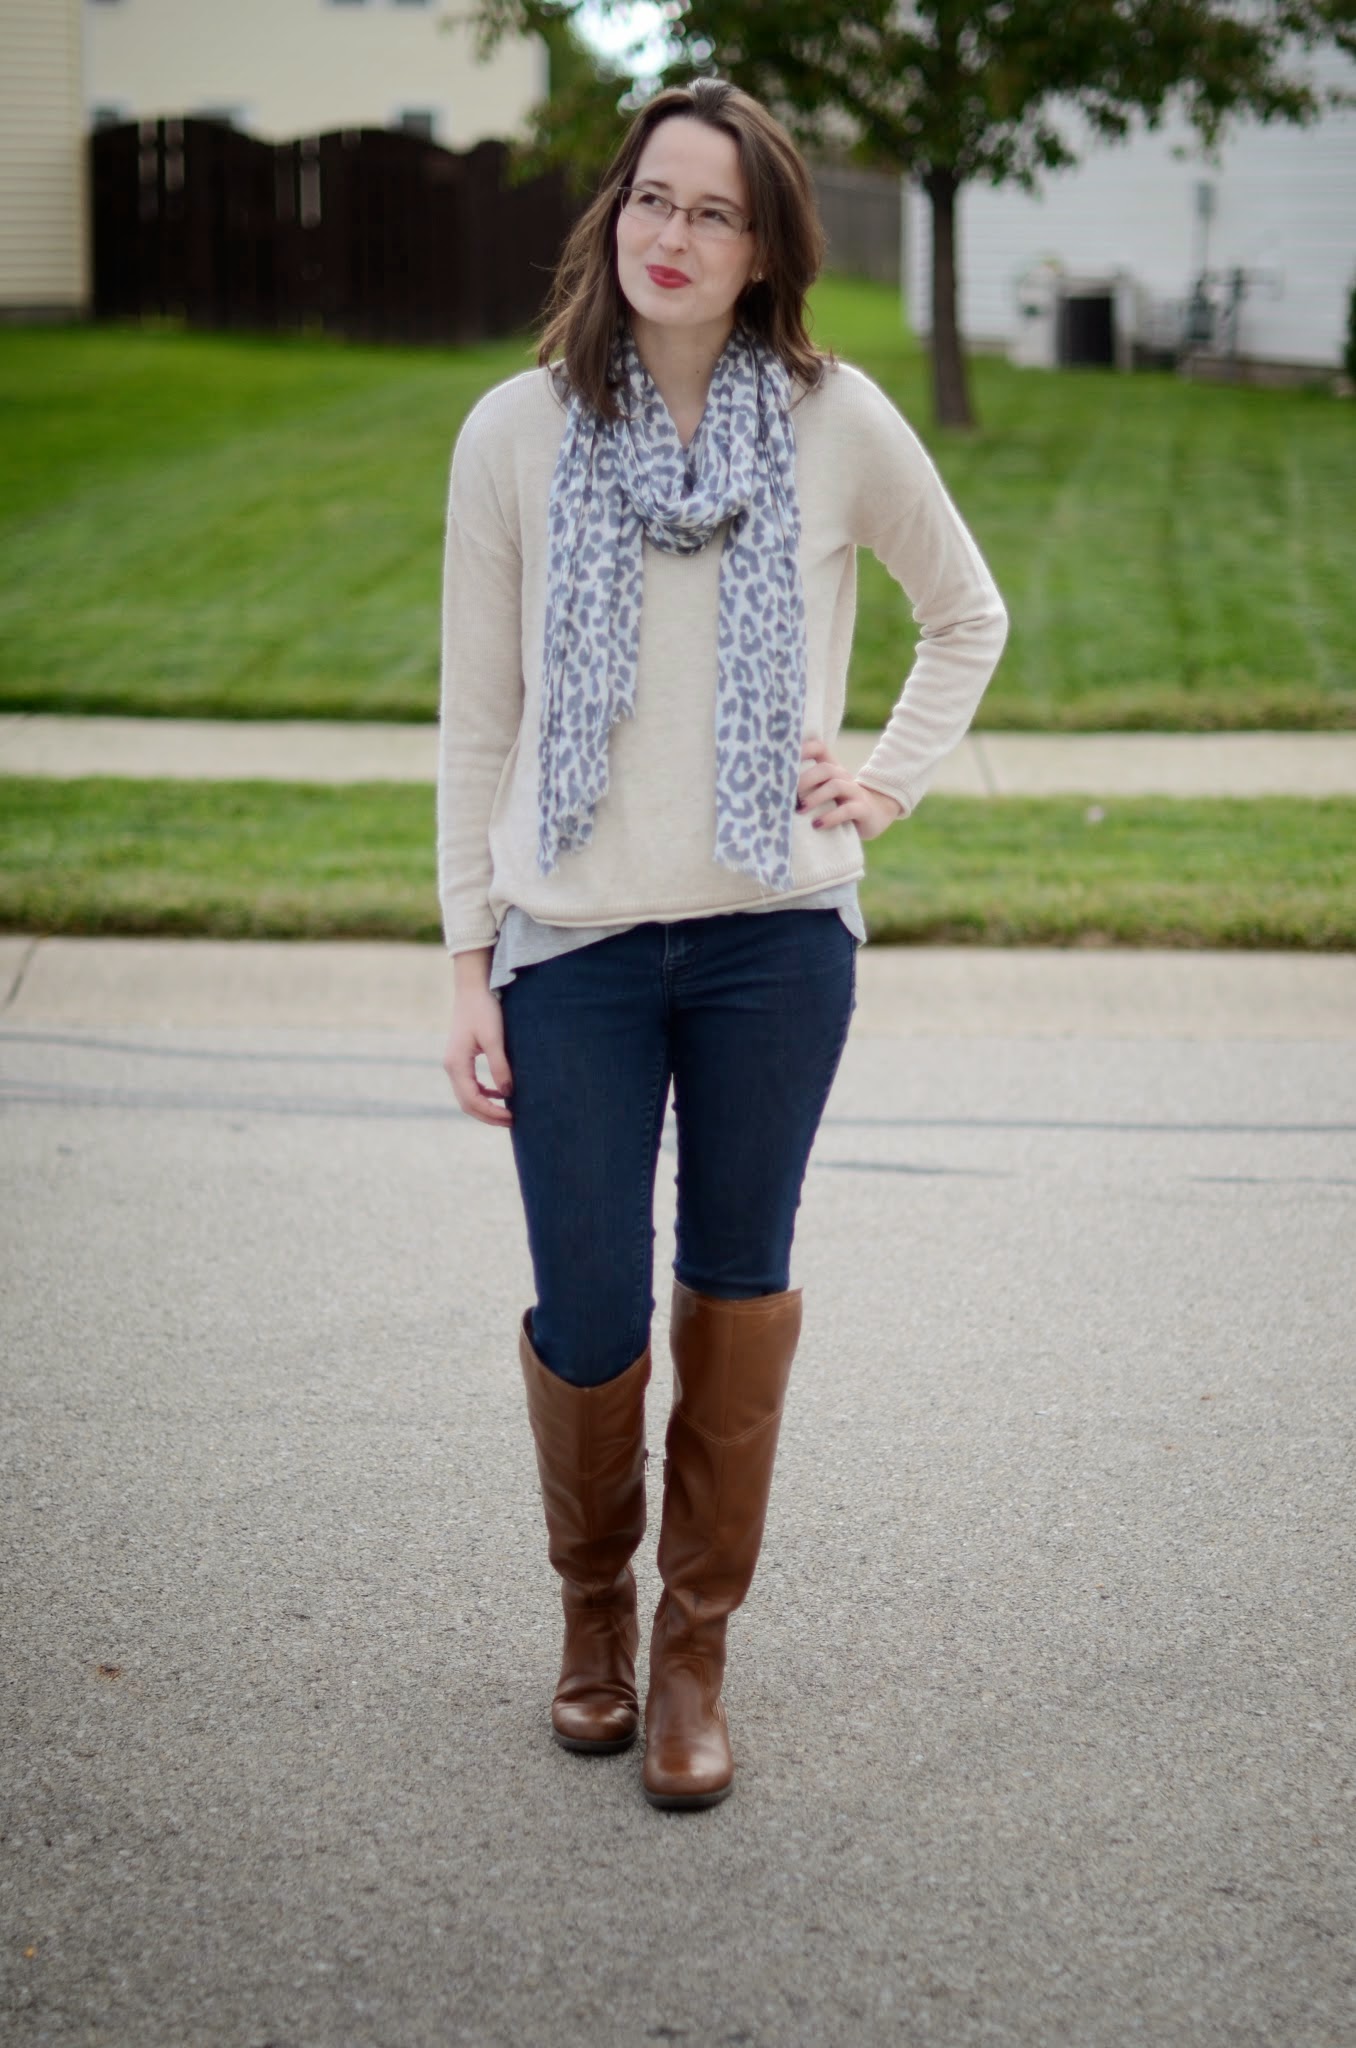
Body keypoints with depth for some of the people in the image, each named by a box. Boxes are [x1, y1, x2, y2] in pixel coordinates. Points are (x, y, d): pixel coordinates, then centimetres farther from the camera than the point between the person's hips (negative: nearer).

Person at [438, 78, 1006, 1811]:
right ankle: (592, 1604, 32)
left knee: (740, 1284, 10)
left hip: (774, 935, 1)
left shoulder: (835, 422, -1)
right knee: (587, 1320, 3)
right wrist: (470, 967, 0)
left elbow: (966, 614, 16)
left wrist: (892, 782, 4)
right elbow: (476, 718, 2)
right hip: (574, 948, 0)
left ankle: (695, 1640, 28)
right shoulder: (517, 432, -2)